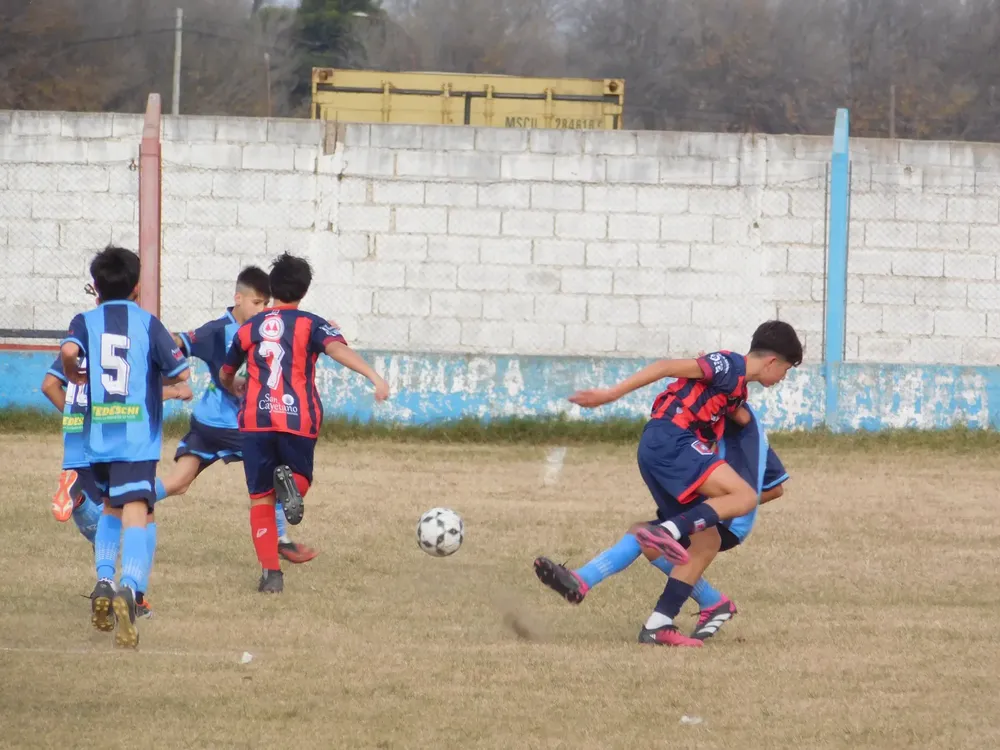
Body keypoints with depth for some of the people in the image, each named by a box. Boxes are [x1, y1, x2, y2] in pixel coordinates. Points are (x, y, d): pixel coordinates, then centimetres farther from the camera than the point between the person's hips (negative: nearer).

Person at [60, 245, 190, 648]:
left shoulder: (86, 321, 4)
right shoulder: (148, 323, 2)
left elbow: (69, 350, -18)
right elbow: (179, 373, -1)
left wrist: (75, 376, 3)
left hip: (98, 435, 3)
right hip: (138, 439, -3)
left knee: (110, 506, 27)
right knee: (135, 517, -12)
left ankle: (104, 579, 10)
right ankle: (129, 586, -37)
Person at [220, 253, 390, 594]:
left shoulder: (249, 328, 14)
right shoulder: (310, 324, 4)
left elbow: (226, 374, 27)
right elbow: (338, 349, -16)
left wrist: (235, 388, 50)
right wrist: (374, 376, -25)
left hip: (255, 418, 2)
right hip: (299, 419, -2)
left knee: (261, 498, 7)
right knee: (300, 475, 20)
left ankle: (270, 572, -4)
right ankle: (290, 481, -19)